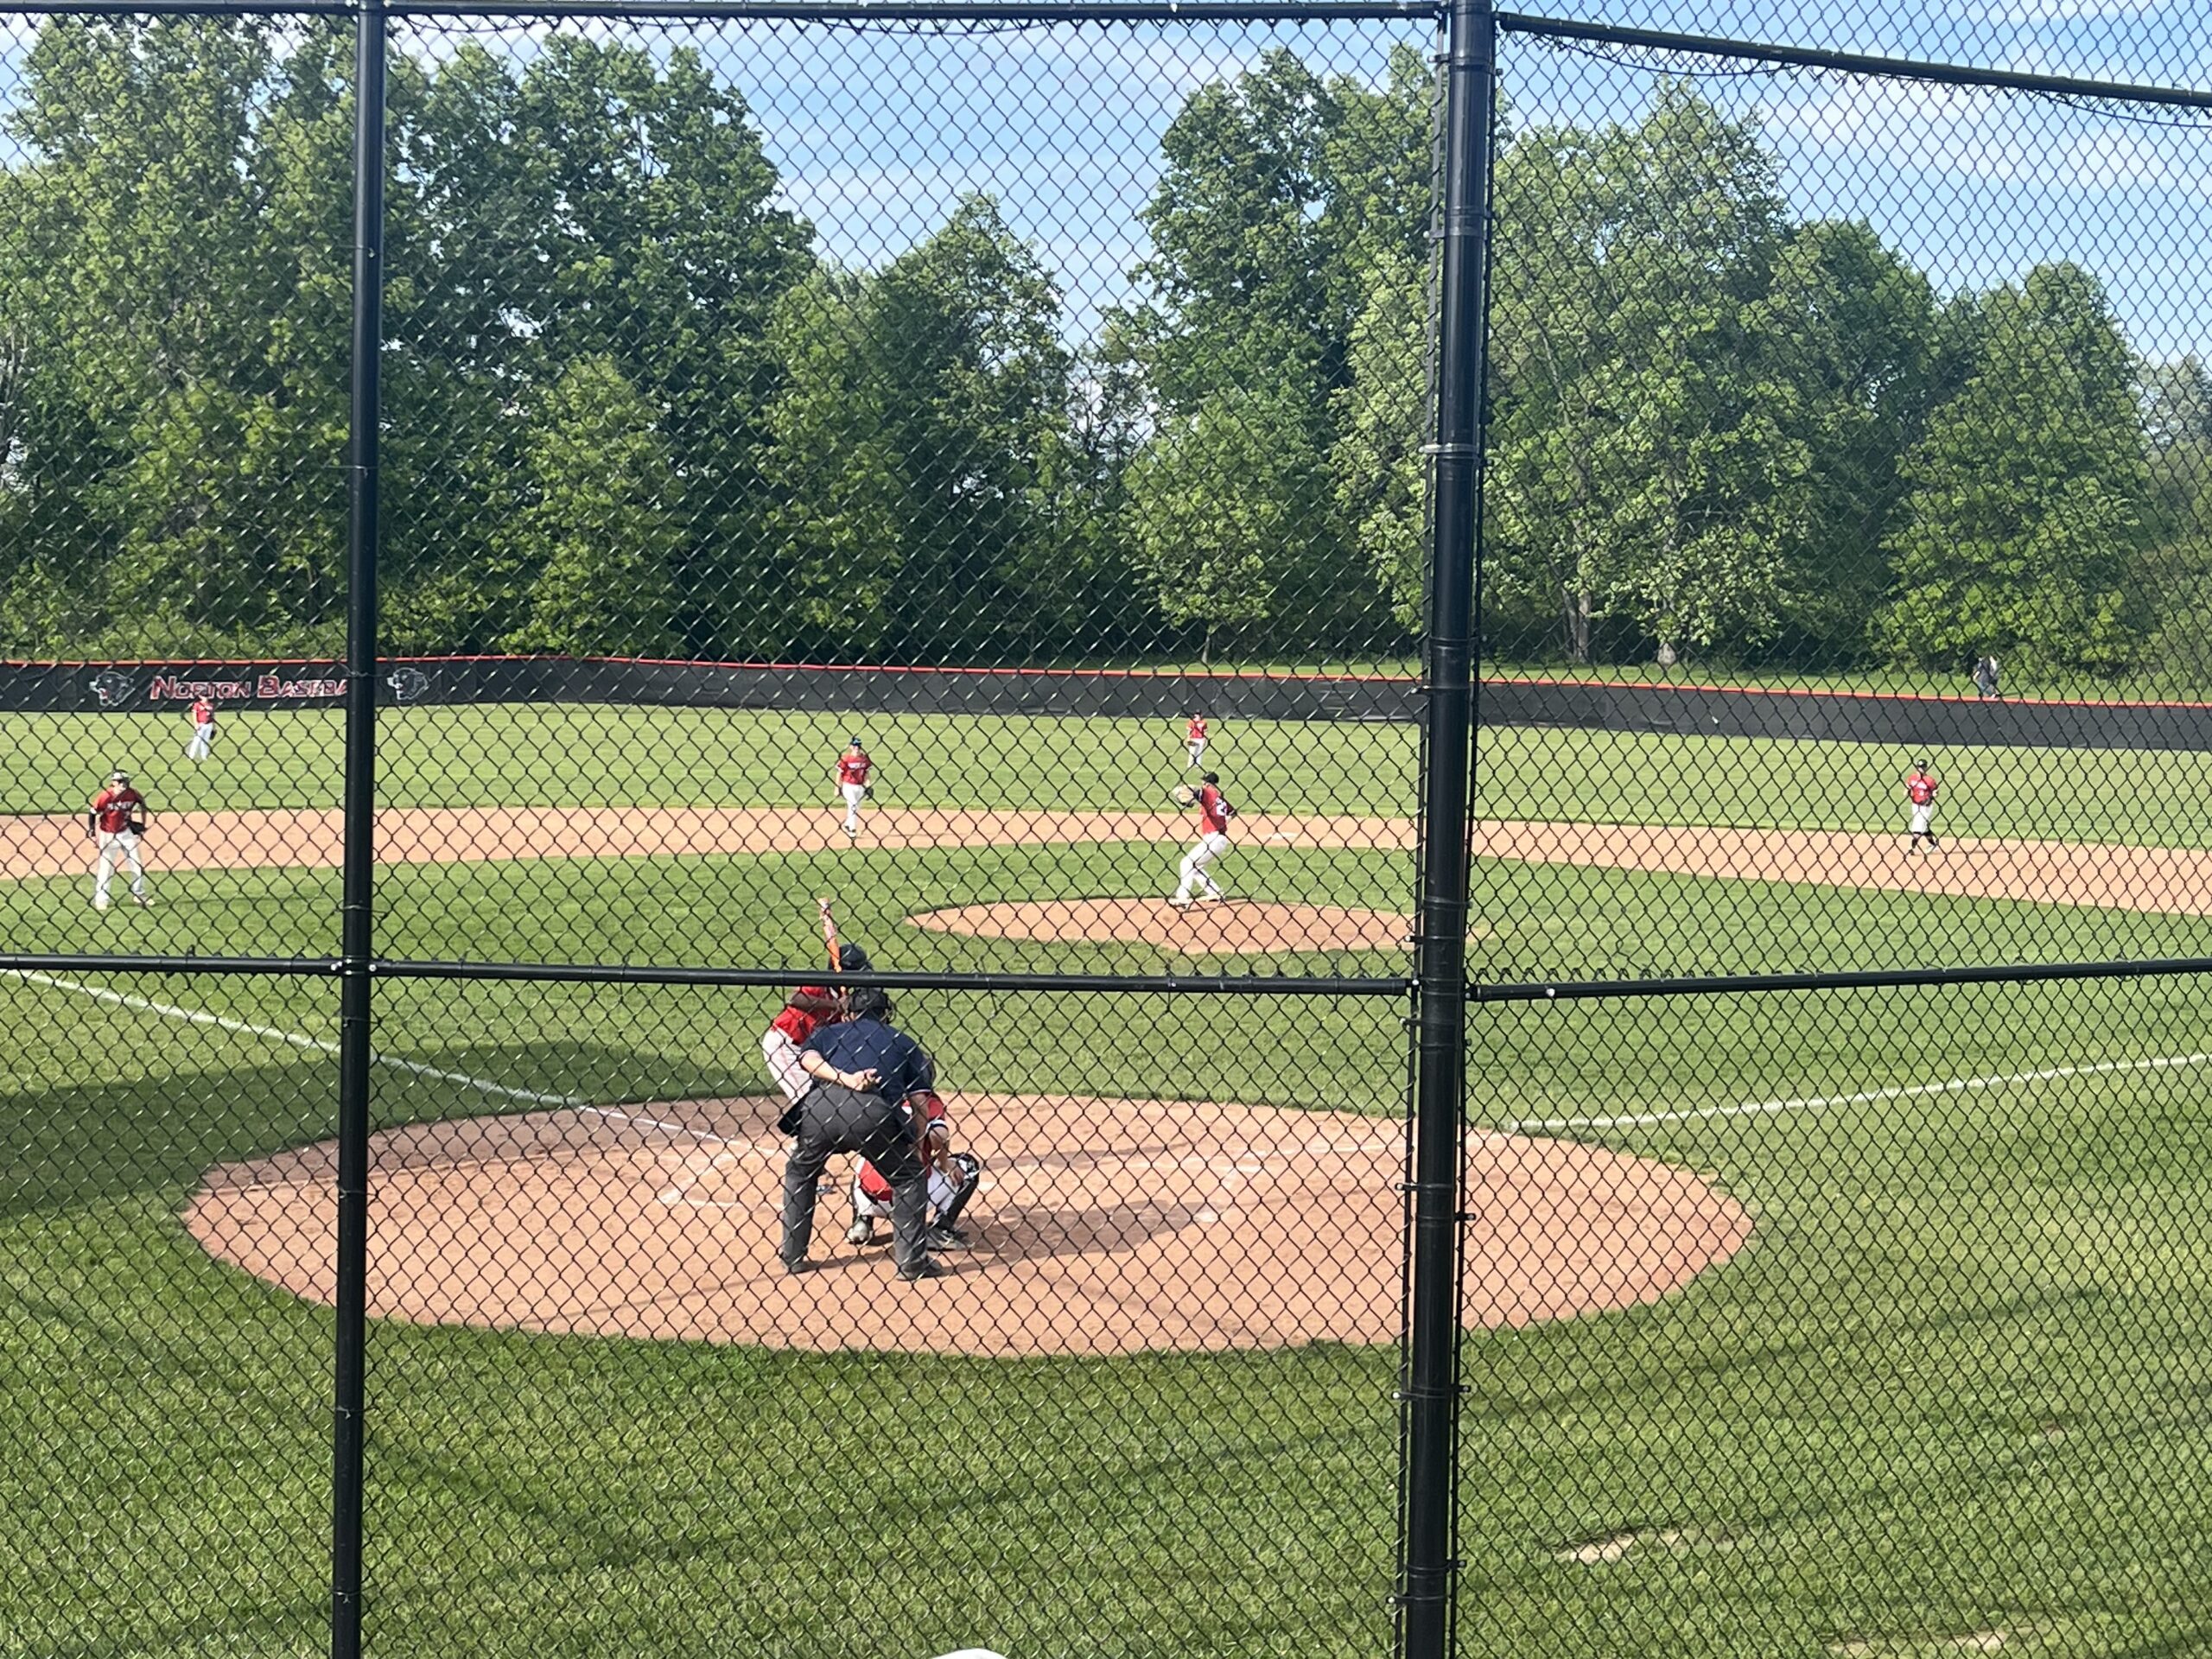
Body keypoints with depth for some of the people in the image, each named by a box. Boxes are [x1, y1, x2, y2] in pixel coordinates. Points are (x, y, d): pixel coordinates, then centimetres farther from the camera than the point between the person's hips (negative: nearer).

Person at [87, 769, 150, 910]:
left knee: (137, 866, 8)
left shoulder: (132, 794, -10)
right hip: (108, 835, -4)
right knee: (105, 868, -1)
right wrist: (92, 833, -12)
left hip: (126, 833, 4)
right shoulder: (105, 796, -20)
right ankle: (101, 899, 11)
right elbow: (93, 813, -11)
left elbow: (142, 803, 10)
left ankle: (139, 895, 24)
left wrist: (142, 824, 9)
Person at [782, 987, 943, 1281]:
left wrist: (845, 1078, -4)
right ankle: (912, 1261, 12)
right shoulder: (903, 1042, 30)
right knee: (909, 1177, 19)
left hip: (820, 1105, 2)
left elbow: (808, 1058, 7)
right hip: (874, 1111, -2)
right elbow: (919, 1101, 17)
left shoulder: (830, 1032, 31)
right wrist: (915, 1147, 20)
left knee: (799, 1172, 28)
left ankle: (792, 1256, 28)